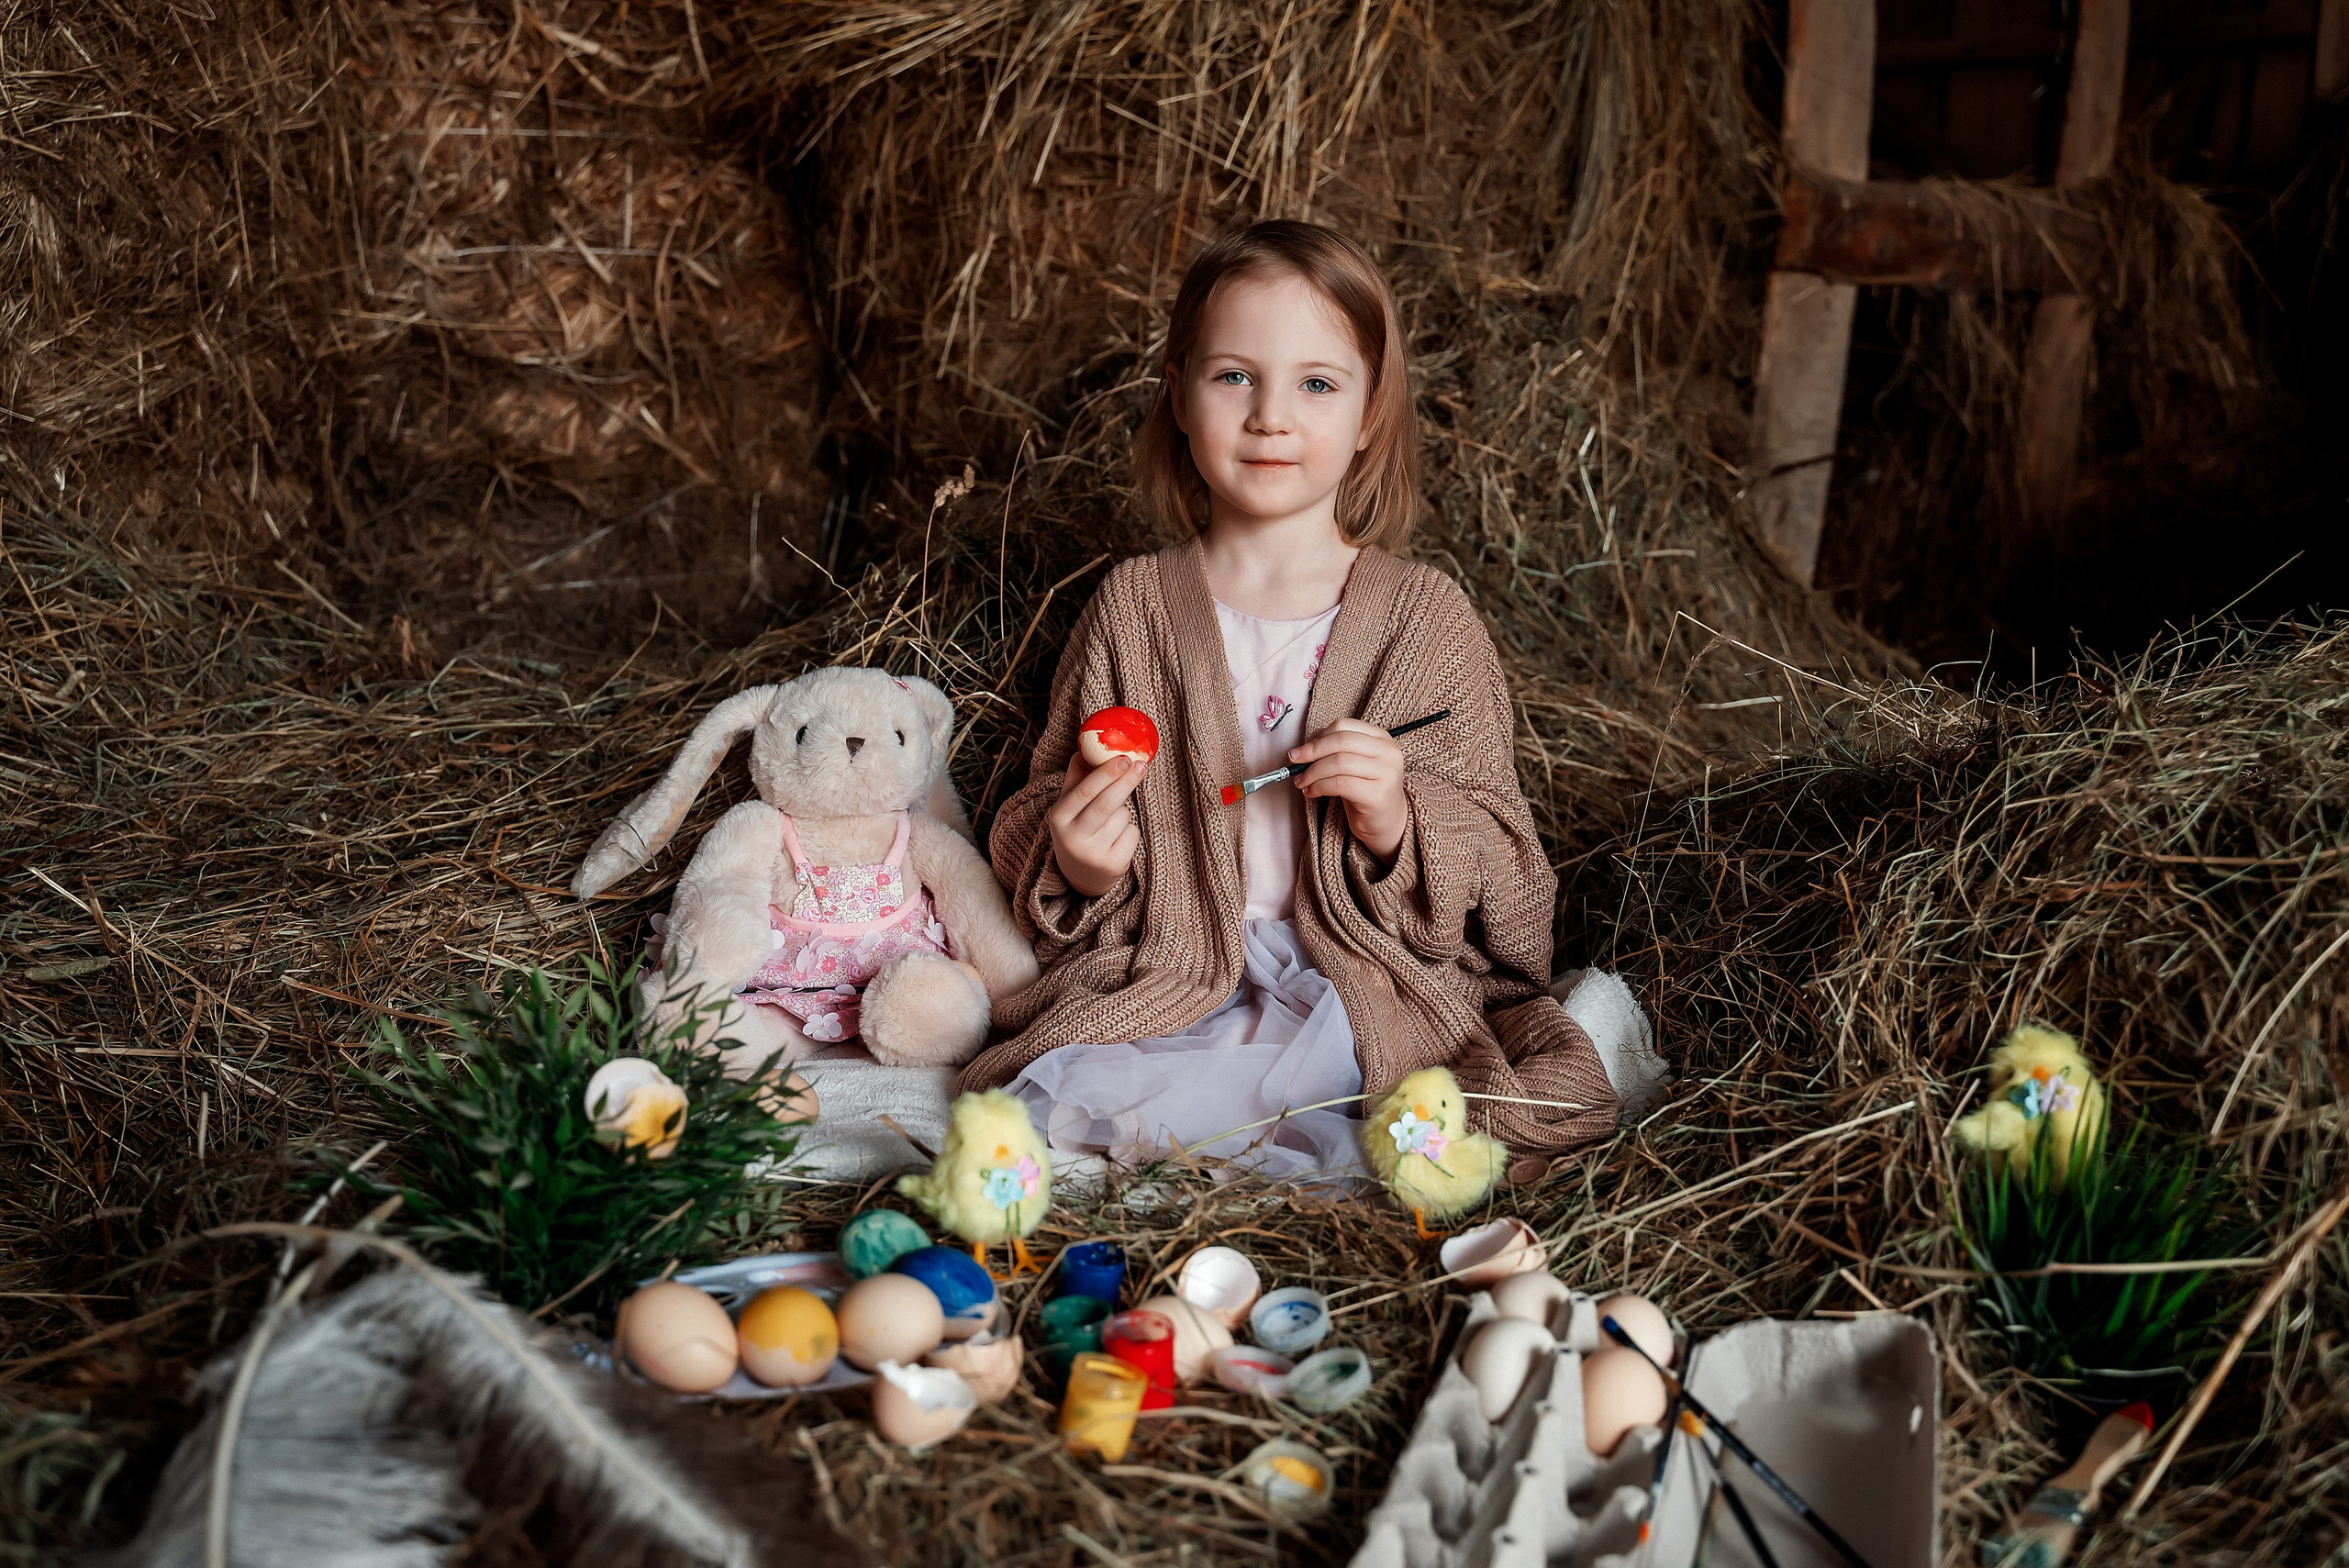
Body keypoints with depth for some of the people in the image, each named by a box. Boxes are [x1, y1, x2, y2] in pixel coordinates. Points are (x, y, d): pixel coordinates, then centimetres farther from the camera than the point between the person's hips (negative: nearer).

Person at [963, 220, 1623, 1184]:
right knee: (1037, 1111, -26)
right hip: (1161, 982, 1)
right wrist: (1073, 866, -10)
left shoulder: (1426, 617, 2)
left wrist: (1398, 827, -17)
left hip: (1364, 989, 0)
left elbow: (1501, 873, 3)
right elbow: (1039, 834, 13)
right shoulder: (1133, 607, 6)